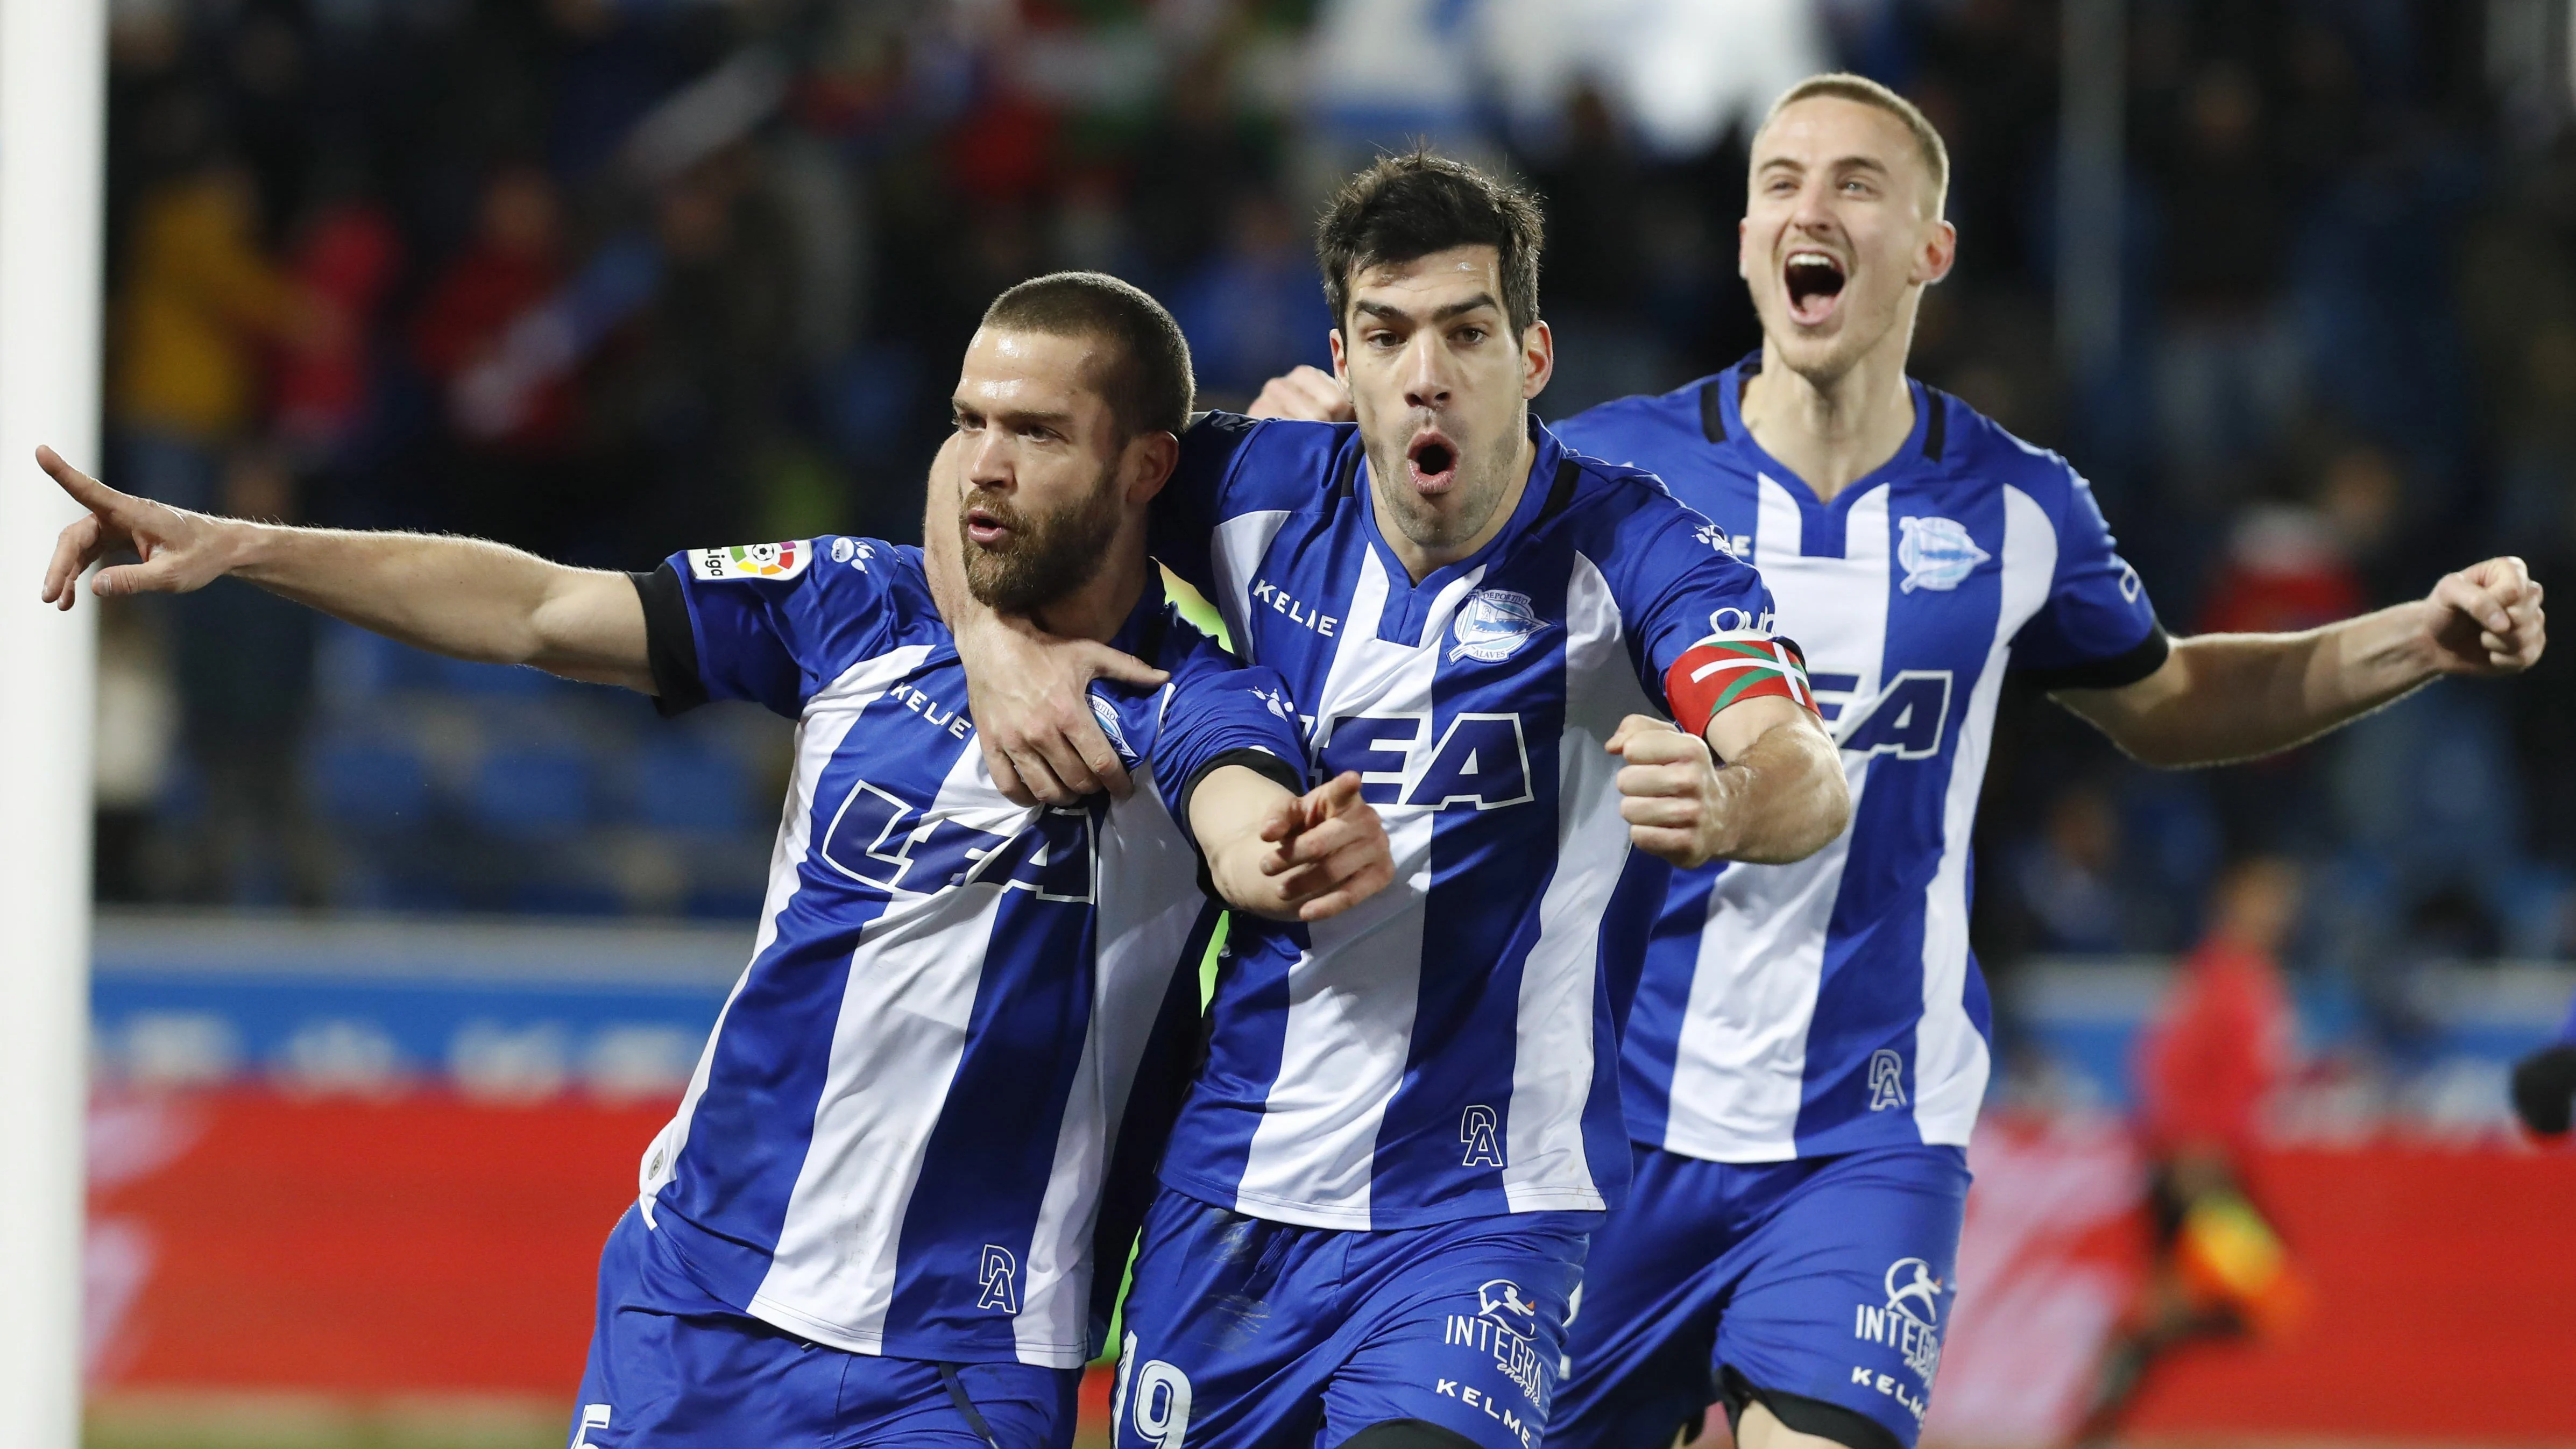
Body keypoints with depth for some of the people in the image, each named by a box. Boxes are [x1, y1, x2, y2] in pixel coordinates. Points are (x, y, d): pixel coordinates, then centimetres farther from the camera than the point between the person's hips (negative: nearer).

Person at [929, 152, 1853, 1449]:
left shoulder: (1627, 549, -13)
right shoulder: (1265, 494, -1)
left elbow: (1809, 783, -28)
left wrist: (1727, 802, -51)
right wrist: (998, 642, -6)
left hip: (1477, 1207, -4)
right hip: (1229, 1185, 5)